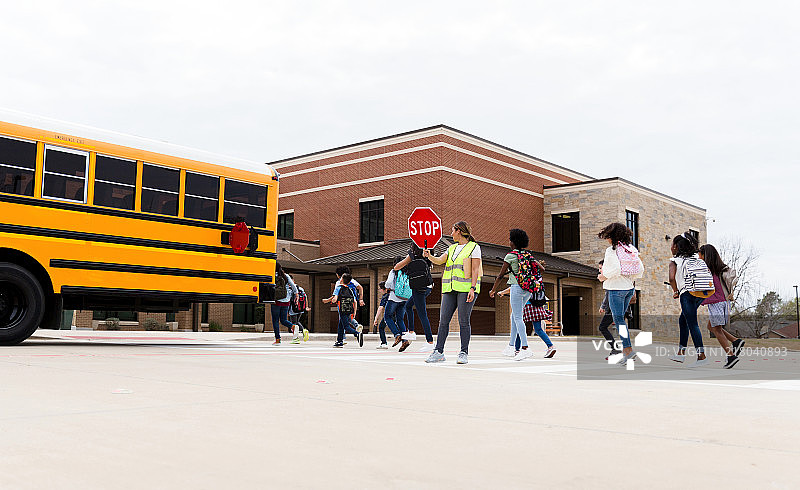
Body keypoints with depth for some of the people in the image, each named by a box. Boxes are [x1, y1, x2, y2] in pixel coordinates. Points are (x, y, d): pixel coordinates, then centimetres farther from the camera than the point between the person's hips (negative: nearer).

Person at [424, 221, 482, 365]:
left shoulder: (474, 247, 1)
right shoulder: (452, 248, 20)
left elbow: (475, 269, -6)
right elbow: (439, 261, 7)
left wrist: (472, 288, -15)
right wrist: (429, 256, -12)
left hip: (466, 288, -6)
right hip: (450, 288, 6)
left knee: (464, 321, -6)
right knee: (443, 320, 1)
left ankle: (464, 353, 0)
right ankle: (438, 352, 4)